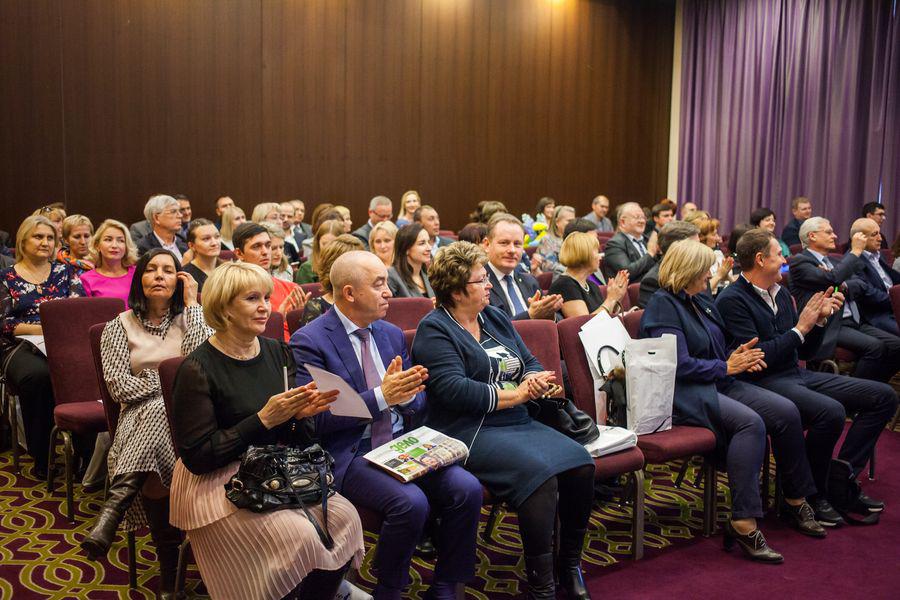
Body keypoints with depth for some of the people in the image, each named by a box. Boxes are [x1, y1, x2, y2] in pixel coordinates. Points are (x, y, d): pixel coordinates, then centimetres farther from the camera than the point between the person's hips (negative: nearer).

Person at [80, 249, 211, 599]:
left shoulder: (188, 318, 14)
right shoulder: (120, 326, 12)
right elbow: (118, 385, 1)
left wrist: (192, 304, -3)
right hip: (141, 416, 0)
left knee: (159, 413, -36)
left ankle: (110, 516, -41)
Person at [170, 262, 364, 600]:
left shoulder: (278, 353, 5)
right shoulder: (198, 369, -13)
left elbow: (292, 440, 11)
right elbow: (196, 457, -16)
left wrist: (301, 413, -13)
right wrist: (263, 420, -21)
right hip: (219, 482, -6)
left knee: (344, 517, -17)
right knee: (299, 536, -27)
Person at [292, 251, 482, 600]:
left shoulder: (392, 334, 13)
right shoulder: (308, 342, -8)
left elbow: (419, 403, 15)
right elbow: (316, 418, -15)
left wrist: (406, 395, -10)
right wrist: (381, 396, -23)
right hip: (349, 453, -6)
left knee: (467, 489, -16)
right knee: (411, 502, -29)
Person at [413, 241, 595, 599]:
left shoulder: (495, 318, 19)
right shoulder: (435, 331, -4)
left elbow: (530, 363, 18)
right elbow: (454, 390, -17)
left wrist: (535, 379, -7)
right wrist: (516, 395, -13)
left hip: (518, 423, 7)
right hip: (469, 431, -7)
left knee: (580, 464, -16)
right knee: (539, 473, -31)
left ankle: (571, 568, 0)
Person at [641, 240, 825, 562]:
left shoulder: (700, 301, 18)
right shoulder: (662, 305, -11)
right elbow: (680, 365, -19)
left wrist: (737, 357, 4)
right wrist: (727, 366, -9)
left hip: (719, 383, 9)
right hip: (684, 394, -9)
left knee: (787, 412, -7)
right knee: (751, 422, -31)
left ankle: (795, 499, 9)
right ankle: (743, 522, -29)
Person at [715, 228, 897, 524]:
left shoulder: (781, 294, 14)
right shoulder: (732, 300, -11)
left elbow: (805, 351, 19)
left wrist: (820, 319, 3)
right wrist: (800, 328, -13)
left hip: (798, 375, 9)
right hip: (763, 382, -9)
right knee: (831, 411, -33)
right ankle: (812, 494, -11)